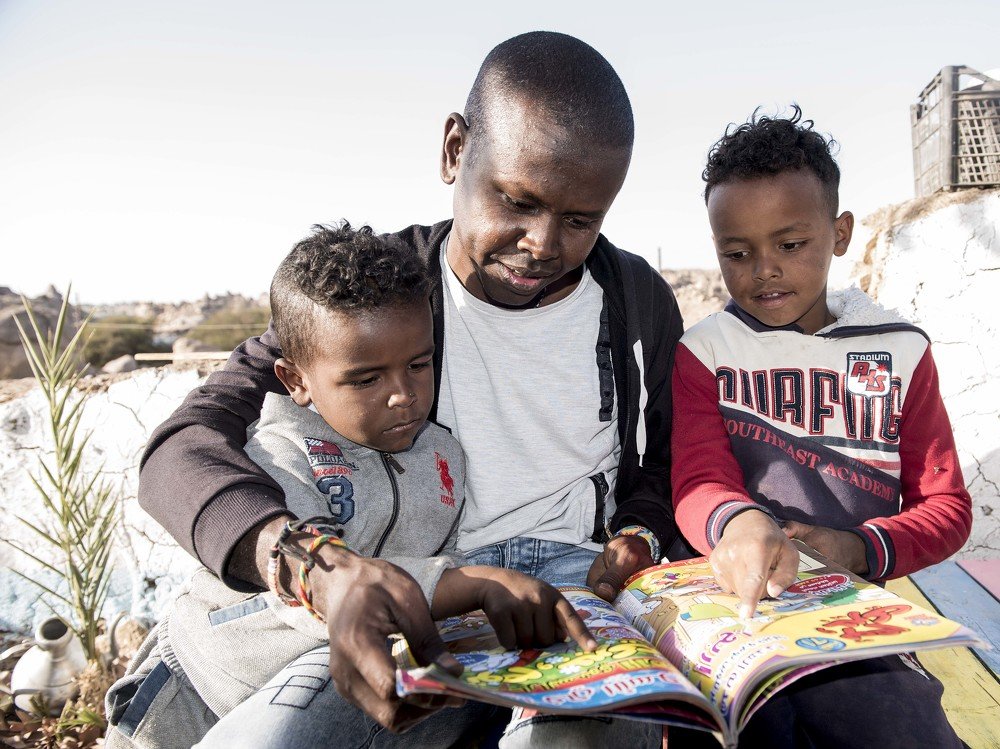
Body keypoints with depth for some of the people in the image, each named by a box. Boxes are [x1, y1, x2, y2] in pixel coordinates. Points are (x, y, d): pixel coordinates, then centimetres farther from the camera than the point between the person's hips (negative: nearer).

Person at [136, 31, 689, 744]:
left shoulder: (640, 301, 4)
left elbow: (663, 466, 17)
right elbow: (184, 447, -17)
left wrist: (639, 538, -9)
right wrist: (319, 569, -38)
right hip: (412, 597, 0)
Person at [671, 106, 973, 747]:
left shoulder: (900, 352, 10)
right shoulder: (702, 352, 6)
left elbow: (946, 505, 11)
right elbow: (698, 481, -6)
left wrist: (861, 548, -10)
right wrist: (737, 522, -31)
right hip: (731, 606, -1)